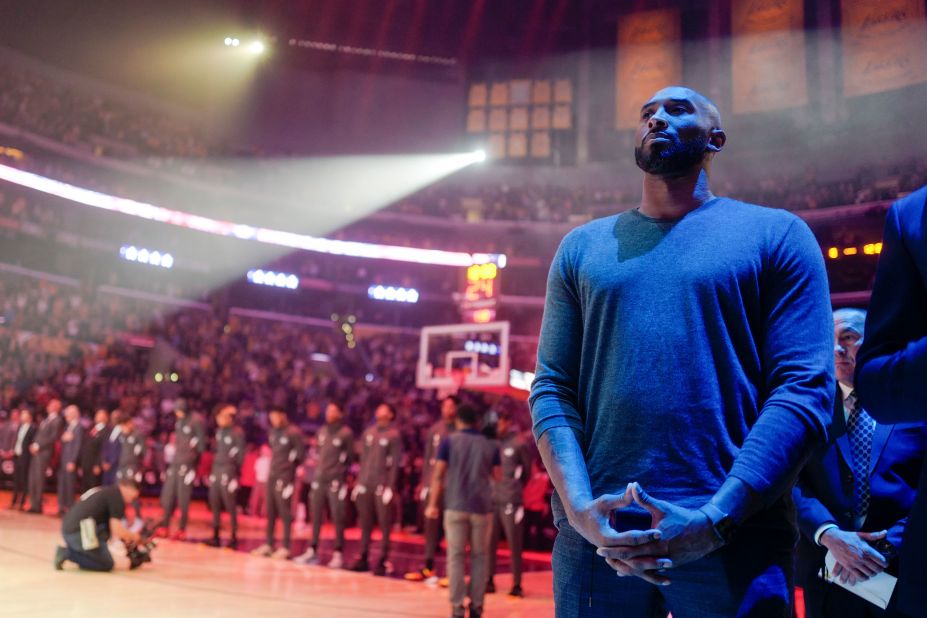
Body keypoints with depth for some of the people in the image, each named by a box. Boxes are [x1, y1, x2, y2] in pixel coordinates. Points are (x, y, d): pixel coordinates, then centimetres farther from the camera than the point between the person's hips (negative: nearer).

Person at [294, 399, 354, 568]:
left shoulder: (346, 433, -3)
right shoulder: (322, 431, 13)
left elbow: (349, 458, 0)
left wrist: (341, 475, 0)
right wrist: (317, 470, 10)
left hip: (336, 480, -6)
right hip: (319, 479, 6)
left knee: (337, 518, -3)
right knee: (315, 516, 9)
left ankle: (338, 554, 2)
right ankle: (313, 551, 17)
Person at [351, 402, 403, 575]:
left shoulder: (394, 435, 0)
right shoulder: (368, 433, 15)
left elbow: (395, 463, -5)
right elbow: (363, 459, 16)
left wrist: (390, 487, -12)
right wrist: (359, 482, 10)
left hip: (383, 486, -5)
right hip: (365, 485, 5)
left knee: (384, 525, -2)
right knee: (365, 524, 8)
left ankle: (383, 561, 2)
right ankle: (363, 558, 15)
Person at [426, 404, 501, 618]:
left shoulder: (449, 441, 3)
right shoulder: (491, 446, 8)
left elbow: (438, 475, -2)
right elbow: (497, 476, 9)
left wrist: (433, 504, 2)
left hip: (455, 506, -1)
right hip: (482, 507, 1)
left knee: (456, 556, 1)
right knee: (480, 556, 10)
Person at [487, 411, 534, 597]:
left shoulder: (519, 444, -5)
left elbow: (528, 469, 5)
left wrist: (517, 486, 8)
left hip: (511, 501, -5)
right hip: (492, 499, 5)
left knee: (514, 544, 1)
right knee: (489, 542, 9)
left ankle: (517, 585, 9)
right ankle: (489, 580, 20)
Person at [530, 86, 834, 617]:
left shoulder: (776, 234, 4)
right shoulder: (583, 246, 13)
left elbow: (806, 389, -5)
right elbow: (552, 388, 6)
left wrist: (714, 520, -17)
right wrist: (580, 508, -11)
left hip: (735, 537, -2)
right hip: (596, 535, 3)